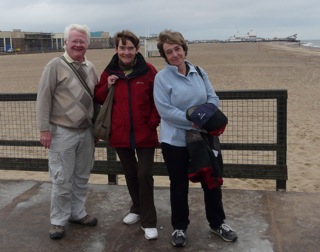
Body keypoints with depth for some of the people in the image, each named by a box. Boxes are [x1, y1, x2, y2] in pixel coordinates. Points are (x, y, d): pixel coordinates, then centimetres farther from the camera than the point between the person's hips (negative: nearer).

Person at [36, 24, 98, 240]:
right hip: (62, 132, -5)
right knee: (62, 180, 1)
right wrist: (44, 129, -13)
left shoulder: (91, 68, 8)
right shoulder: (55, 65, -8)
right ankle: (58, 221, 16)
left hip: (87, 132, 5)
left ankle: (77, 213, 30)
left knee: (82, 178, 15)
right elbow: (43, 98, -10)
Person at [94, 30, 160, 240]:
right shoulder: (110, 72, 1)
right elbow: (99, 99, 9)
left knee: (144, 175, -4)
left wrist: (153, 122, -10)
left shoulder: (148, 70, -6)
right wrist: (107, 87, -11)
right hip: (120, 133, 3)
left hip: (144, 133, -3)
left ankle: (149, 221, 7)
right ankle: (137, 209, 37)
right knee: (130, 174, 17)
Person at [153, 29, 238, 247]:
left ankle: (217, 223, 33)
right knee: (179, 186, 10)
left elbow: (213, 98, 3)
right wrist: (192, 120, -22)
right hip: (175, 140, -4)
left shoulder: (199, 72, 4)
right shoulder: (162, 77, -10)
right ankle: (179, 227, 29)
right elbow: (165, 110, -18)